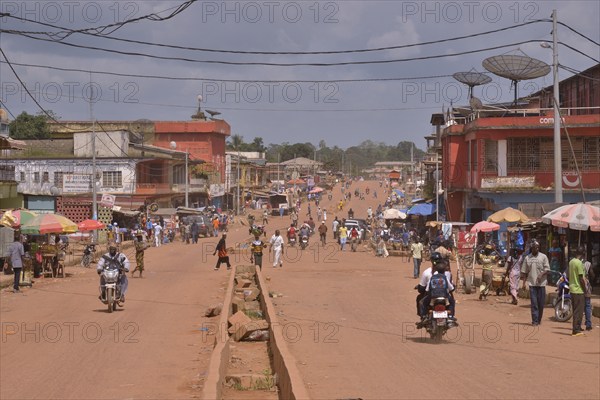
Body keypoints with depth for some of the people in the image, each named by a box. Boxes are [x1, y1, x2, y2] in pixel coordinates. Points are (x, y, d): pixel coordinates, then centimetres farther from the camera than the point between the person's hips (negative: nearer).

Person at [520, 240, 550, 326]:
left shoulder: (543, 257, 4)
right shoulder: (527, 258, 8)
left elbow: (547, 269, 0)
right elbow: (524, 271, 10)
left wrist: (541, 274, -19)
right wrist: (524, 282, 3)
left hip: (541, 283, 0)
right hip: (532, 283, 0)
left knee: (541, 303, 3)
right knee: (534, 303, -4)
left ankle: (539, 319, 17)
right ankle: (535, 320, -5)